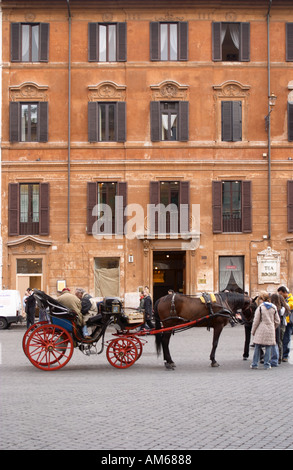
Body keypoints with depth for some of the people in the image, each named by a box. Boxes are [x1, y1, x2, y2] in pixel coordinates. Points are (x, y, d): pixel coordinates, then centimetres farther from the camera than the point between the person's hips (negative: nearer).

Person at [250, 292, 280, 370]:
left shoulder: (260, 307, -8)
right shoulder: (273, 308, 2)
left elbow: (256, 321, -6)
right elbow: (277, 321, 7)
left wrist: (253, 331, 4)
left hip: (261, 330, -2)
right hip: (270, 330, 2)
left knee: (257, 347, 6)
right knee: (268, 348, 7)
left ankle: (254, 364, 8)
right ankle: (266, 364, 7)